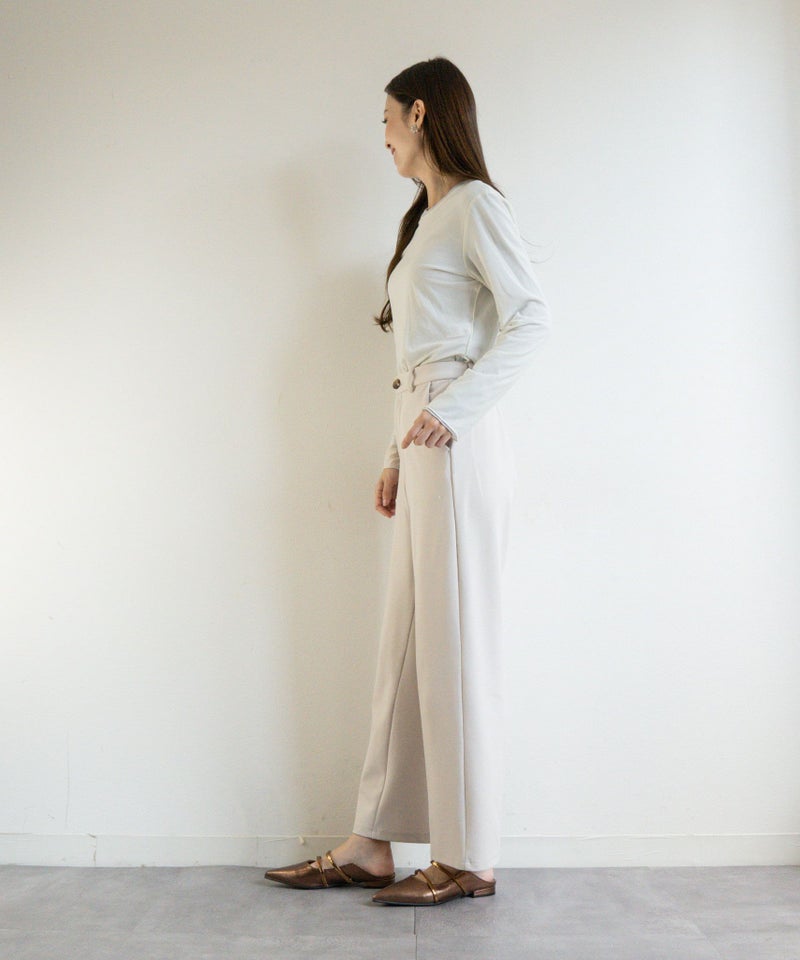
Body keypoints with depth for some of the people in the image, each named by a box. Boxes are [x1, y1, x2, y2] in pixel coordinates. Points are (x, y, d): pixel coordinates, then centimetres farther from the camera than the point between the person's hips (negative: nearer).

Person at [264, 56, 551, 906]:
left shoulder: (474, 203, -2)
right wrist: (398, 457, 17)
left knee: (455, 643, -5)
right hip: (423, 445, 9)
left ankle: (469, 859, 6)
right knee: (406, 641, 7)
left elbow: (531, 317, -15)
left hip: (458, 443, -9)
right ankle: (371, 845, 14)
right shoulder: (427, 218, 24)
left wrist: (453, 408, -22)